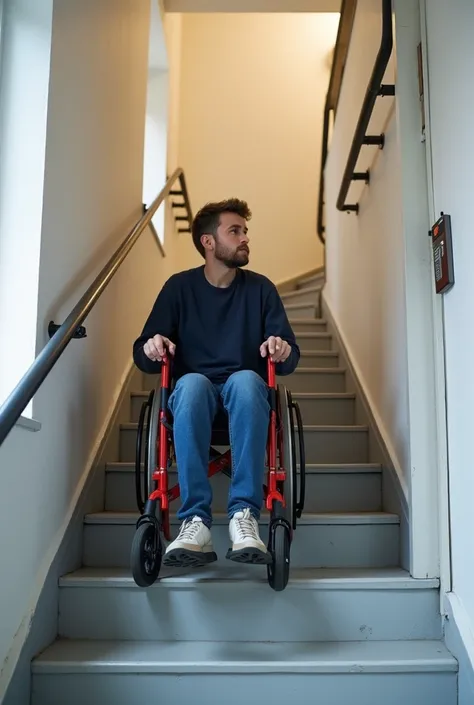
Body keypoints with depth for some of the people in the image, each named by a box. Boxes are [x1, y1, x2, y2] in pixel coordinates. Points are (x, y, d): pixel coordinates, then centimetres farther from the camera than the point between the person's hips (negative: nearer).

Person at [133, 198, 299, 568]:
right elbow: (143, 354, 4)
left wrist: (283, 350, -20)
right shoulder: (179, 286, 7)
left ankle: (244, 514, -41)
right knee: (192, 382, -36)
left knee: (245, 379, -36)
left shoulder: (261, 288, 8)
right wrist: (151, 347, -21)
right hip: (195, 393, 0)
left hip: (246, 392, 0)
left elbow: (290, 357, 4)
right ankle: (195, 520, -40)